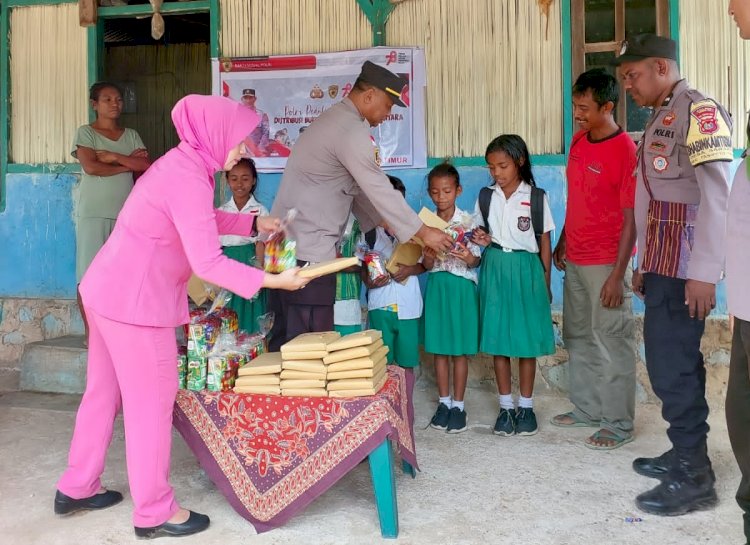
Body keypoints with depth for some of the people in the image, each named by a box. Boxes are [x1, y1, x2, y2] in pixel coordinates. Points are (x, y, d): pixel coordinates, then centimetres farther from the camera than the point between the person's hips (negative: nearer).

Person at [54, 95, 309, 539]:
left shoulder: (183, 163, 9)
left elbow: (202, 220, 25)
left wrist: (253, 224, 16)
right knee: (151, 401, 1)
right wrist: (272, 281, -22)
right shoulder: (188, 177, -22)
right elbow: (207, 262, -27)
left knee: (104, 391, 19)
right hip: (135, 301, -10)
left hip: (110, 290, 10)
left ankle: (77, 488, 34)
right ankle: (155, 513, 14)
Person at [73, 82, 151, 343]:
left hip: (125, 212, 4)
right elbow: (90, 167, -13)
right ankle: (90, 331, 3)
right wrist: (129, 164, -6)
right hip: (93, 212, -4)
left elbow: (146, 166, -1)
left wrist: (114, 157, -10)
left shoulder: (131, 135, 14)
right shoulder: (85, 132, 2)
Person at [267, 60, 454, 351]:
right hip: (308, 253, -10)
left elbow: (355, 187, 20)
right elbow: (379, 190, -14)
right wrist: (423, 232, -5)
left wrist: (386, 224, 17)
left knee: (284, 341, 13)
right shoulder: (351, 131, -15)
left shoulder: (333, 119, 17)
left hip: (283, 246, 10)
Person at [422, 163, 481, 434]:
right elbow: (426, 266, 4)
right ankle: (443, 402, 21)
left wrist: (468, 257, -28)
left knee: (460, 350, 3)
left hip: (462, 287, -3)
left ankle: (458, 405, 14)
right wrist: (429, 256, -19)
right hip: (436, 286, 3)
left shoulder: (468, 221, -5)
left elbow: (475, 262, -5)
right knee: (439, 348, 8)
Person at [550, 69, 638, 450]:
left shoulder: (626, 151, -15)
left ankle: (619, 424, 13)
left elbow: (631, 218, -16)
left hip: (606, 263, -8)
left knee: (611, 343, 1)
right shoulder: (579, 141, 7)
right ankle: (586, 409, 30)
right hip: (575, 260, 8)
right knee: (578, 338, 16)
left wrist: (618, 274, -18)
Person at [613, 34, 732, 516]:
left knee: (672, 365, -8)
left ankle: (694, 477, 1)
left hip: (686, 264, -9)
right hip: (664, 262, 9)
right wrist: (645, 264, 18)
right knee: (671, 360, 12)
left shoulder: (698, 111, -9)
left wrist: (704, 272, -22)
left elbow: (717, 196, -18)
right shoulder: (660, 120, 19)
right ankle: (686, 455, 23)